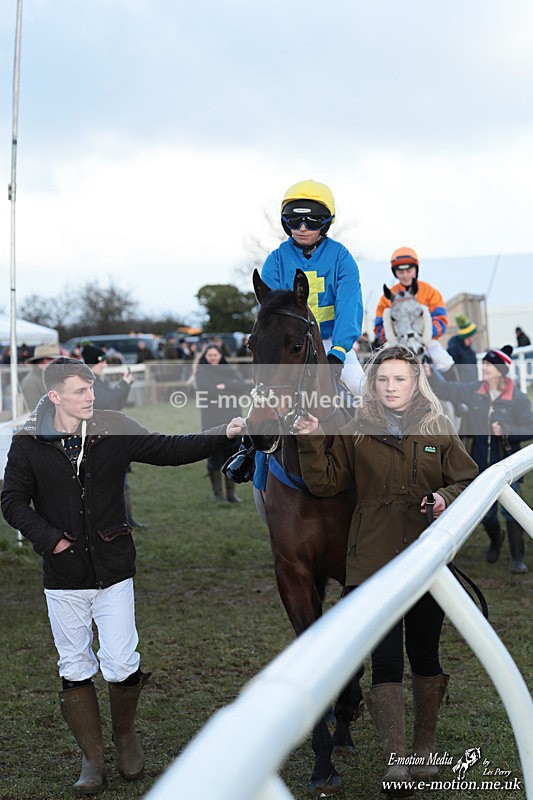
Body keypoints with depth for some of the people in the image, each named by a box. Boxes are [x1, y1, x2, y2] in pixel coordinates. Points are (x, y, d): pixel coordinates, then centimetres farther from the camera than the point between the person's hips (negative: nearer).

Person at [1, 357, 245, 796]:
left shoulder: (114, 429, -2)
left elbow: (170, 450, 3)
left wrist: (223, 434, -7)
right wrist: (51, 539, -11)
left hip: (113, 568, 0)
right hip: (64, 576, 0)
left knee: (122, 665, -2)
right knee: (75, 670, 8)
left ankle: (126, 735, 27)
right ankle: (92, 757, 22)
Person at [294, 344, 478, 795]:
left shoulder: (439, 432, 4)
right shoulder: (356, 435, 4)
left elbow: (471, 483, 7)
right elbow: (325, 482, 2)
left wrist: (448, 499, -13)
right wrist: (312, 441, -12)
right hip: (374, 565, -1)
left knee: (425, 656, 12)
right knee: (386, 661, -7)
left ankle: (425, 750, 28)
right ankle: (395, 759, -4)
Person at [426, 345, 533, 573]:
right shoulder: (473, 391, -1)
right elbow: (446, 390, 4)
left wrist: (506, 430, -22)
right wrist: (430, 374, -12)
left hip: (507, 462, -4)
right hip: (481, 462, 4)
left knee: (510, 510, -10)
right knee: (485, 513, 13)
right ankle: (495, 540, 44)